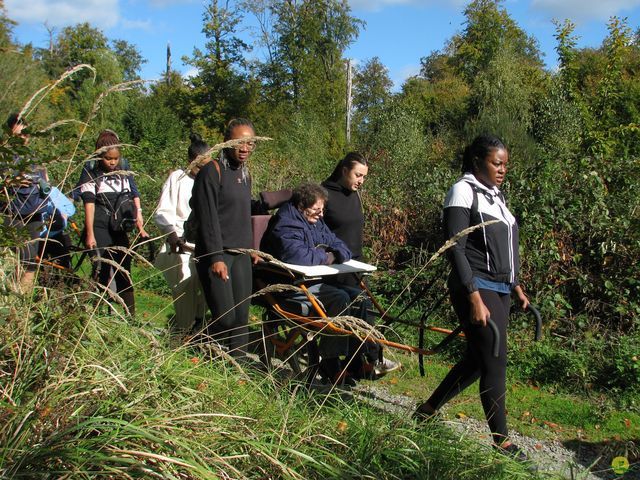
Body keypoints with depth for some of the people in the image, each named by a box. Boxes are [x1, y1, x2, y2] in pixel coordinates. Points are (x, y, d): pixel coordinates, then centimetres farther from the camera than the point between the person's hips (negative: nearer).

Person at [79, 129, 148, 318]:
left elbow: (134, 198, 17)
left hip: (120, 230, 5)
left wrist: (140, 227, 13)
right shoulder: (91, 174, -1)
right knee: (103, 271, -8)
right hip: (100, 229, -4)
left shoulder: (124, 173, 14)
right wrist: (90, 234, -13)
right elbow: (89, 203, -7)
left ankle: (132, 316, 10)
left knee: (124, 271, 6)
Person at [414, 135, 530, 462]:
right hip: (477, 289, -9)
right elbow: (455, 250, -17)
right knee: (495, 364, -3)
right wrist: (474, 299, -22)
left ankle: (428, 409, 30)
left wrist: (515, 287, 23)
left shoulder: (495, 195, 15)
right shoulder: (464, 192, -11)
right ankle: (501, 440, 11)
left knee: (476, 359, 14)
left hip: (501, 290, 9)